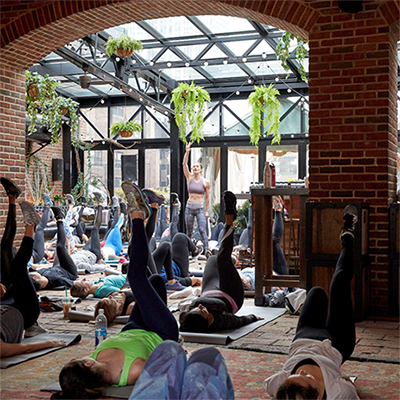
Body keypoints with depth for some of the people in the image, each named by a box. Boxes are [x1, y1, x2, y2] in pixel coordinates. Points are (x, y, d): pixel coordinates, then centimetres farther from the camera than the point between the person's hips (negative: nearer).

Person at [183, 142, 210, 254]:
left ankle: (206, 251, -16)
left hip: (200, 208, -2)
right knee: (189, 232, 7)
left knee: (202, 230, -13)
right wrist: (187, 152, -21)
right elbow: (184, 164, -9)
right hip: (189, 207, 2)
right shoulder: (189, 178, 3)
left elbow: (207, 197, 7)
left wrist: (206, 211, 6)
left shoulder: (205, 182, 0)